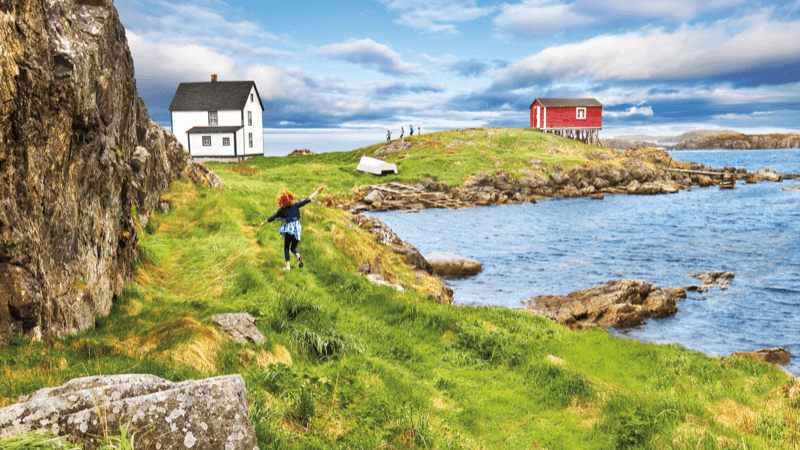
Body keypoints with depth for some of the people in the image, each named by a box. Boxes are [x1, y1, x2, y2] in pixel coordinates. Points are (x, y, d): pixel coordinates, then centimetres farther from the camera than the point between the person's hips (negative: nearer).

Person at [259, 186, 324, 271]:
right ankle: (298, 256, -17)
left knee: (286, 248, 11)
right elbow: (307, 200, 1)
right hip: (297, 227, 2)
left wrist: (263, 223, 20)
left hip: (289, 228, -2)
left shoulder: (281, 210, -3)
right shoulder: (295, 206, 0)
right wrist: (317, 192, 7)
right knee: (293, 247, 15)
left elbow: (272, 218, 6)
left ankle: (288, 265, 2)